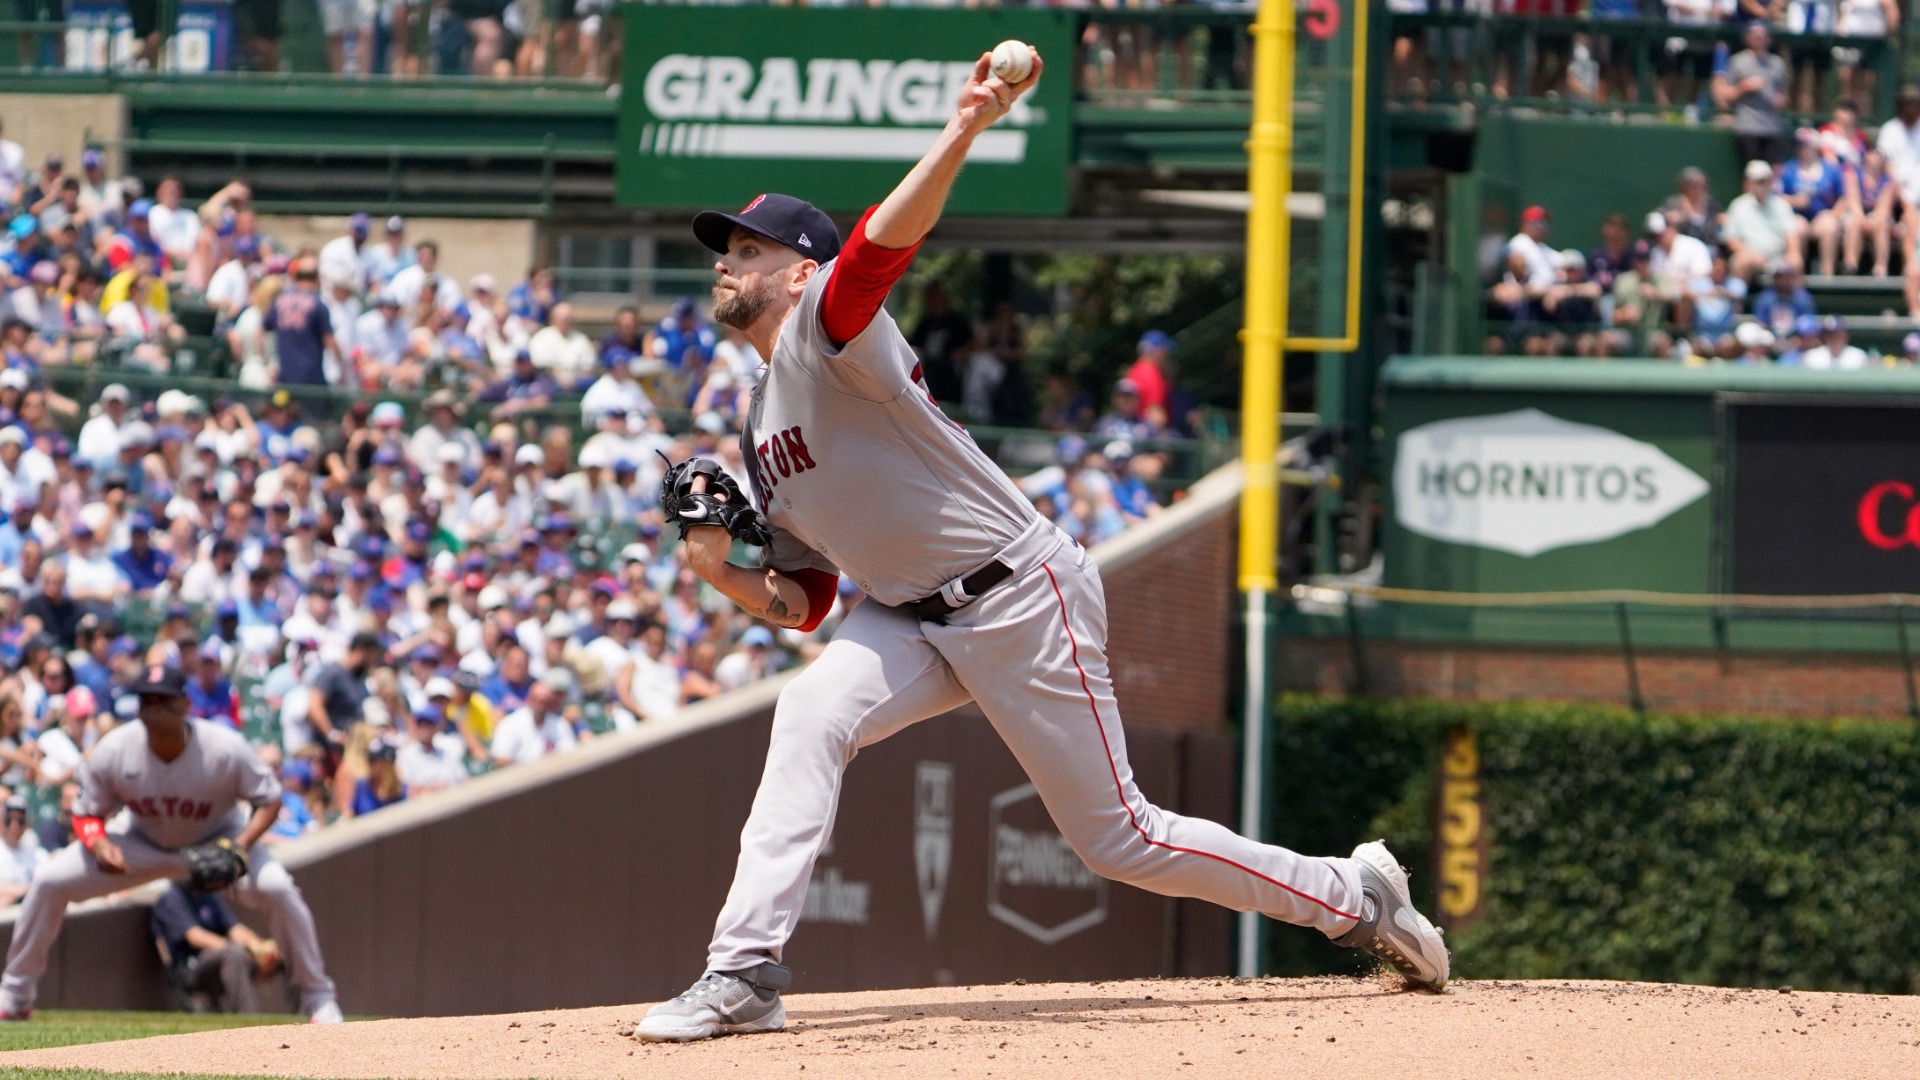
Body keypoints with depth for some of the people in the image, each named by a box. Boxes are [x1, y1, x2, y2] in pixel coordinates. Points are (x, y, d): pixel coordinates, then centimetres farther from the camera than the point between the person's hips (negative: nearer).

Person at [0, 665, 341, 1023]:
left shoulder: (226, 749, -31)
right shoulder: (113, 751, -26)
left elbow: (268, 800, -17)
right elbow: (87, 814, -11)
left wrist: (240, 846, -36)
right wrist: (98, 843, -36)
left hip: (216, 839, -2)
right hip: (141, 841, 2)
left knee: (277, 888, -28)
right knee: (49, 882, -11)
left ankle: (318, 997, -9)